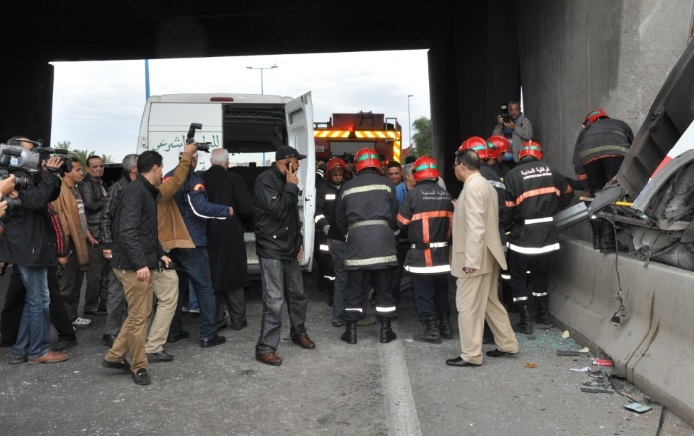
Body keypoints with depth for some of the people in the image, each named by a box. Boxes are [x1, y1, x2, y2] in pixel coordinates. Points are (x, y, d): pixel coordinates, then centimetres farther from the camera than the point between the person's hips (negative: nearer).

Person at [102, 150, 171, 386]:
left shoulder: (146, 191, 16)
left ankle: (114, 357, 27)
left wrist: (160, 253, 18)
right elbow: (127, 231, -24)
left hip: (143, 263, 10)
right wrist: (140, 263, -28)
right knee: (138, 316, 0)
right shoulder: (135, 190, -15)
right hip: (133, 266, -10)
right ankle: (139, 366, 13)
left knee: (142, 312, 16)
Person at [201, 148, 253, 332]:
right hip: (231, 236, -3)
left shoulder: (201, 179, -3)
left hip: (208, 236, 3)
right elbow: (246, 208, -15)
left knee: (212, 277, 13)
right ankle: (238, 319, 16)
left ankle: (215, 319, 19)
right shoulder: (234, 179, -12)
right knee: (234, 276, 10)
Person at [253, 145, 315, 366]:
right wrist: (291, 187, -13)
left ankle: (298, 332, 38)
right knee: (274, 301, -9)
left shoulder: (284, 180, 15)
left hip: (289, 249, 9)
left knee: (298, 294, 18)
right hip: (271, 250, -9)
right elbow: (277, 210, -23)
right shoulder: (265, 179, -12)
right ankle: (265, 348, 2)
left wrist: (299, 241, 15)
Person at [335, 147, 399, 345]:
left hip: (356, 236, 1)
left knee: (354, 287, 9)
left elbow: (340, 219, 15)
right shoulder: (386, 184, 6)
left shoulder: (347, 187, 12)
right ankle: (386, 331, 13)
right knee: (384, 287, 8)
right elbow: (394, 215, 6)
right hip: (382, 236, -1)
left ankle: (351, 331, 13)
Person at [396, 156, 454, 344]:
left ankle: (432, 331, 8)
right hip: (442, 251, 5)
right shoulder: (446, 194, 2)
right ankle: (446, 327, 26)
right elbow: (451, 222, 7)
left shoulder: (414, 193, -14)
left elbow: (402, 221, -9)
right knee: (441, 290, 18)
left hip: (421, 253, -5)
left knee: (424, 293, 4)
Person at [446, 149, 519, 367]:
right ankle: (507, 344, 27)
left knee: (468, 307, -1)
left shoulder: (472, 186, -17)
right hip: (486, 256, 10)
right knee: (490, 302, 18)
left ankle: (471, 355, 7)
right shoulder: (484, 184, 15)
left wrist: (471, 260, -24)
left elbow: (476, 226, -24)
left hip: (475, 258, -10)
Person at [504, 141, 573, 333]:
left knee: (519, 277, 8)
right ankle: (543, 313, 32)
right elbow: (567, 193, 17)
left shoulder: (513, 175, -10)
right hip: (547, 232, 5)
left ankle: (526, 321, 7)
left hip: (523, 233, -5)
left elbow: (508, 206, -12)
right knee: (541, 272, 22)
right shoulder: (550, 171, 6)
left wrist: (508, 223, 5)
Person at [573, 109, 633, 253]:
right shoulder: (620, 124, 42)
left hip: (589, 155, 1)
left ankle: (598, 240, 12)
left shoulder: (586, 130, 38)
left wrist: (586, 185, 25)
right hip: (616, 152, -1)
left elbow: (577, 161, 23)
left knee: (596, 196, 11)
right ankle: (608, 241, -7)